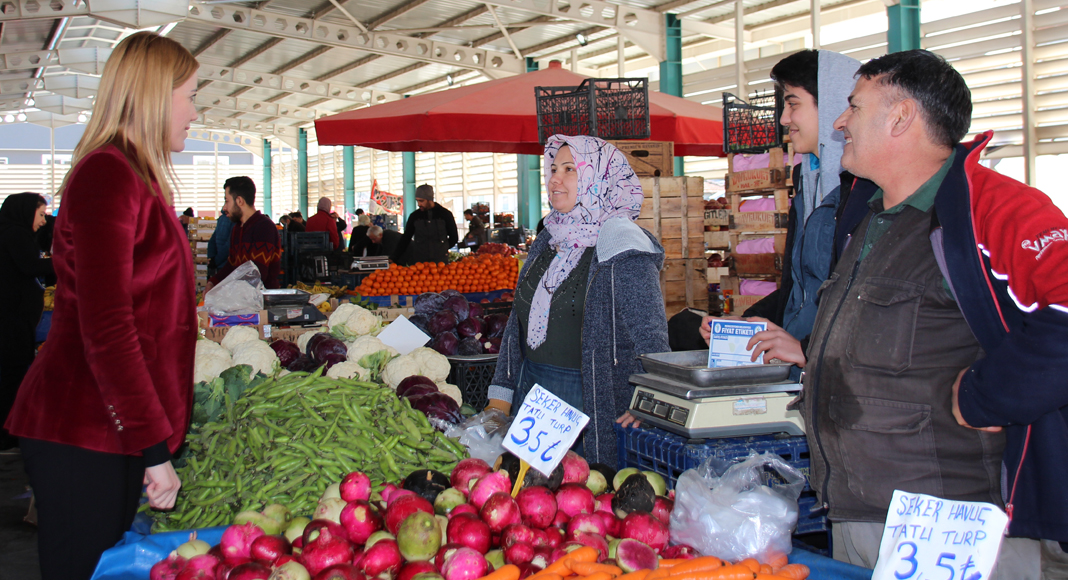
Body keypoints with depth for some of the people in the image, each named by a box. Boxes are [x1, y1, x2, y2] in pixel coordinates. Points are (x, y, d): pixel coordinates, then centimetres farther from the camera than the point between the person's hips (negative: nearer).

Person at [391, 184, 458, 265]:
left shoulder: (445, 214, 2)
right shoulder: (414, 216, 7)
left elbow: (454, 237, 12)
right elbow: (405, 239, 10)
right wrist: (394, 259, 4)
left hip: (441, 260, -1)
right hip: (419, 261, 1)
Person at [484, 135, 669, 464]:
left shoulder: (622, 244, -10)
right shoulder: (549, 241, 13)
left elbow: (651, 340, -18)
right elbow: (518, 322, 17)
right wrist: (501, 396, 12)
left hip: (589, 398, -7)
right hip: (531, 391, 7)